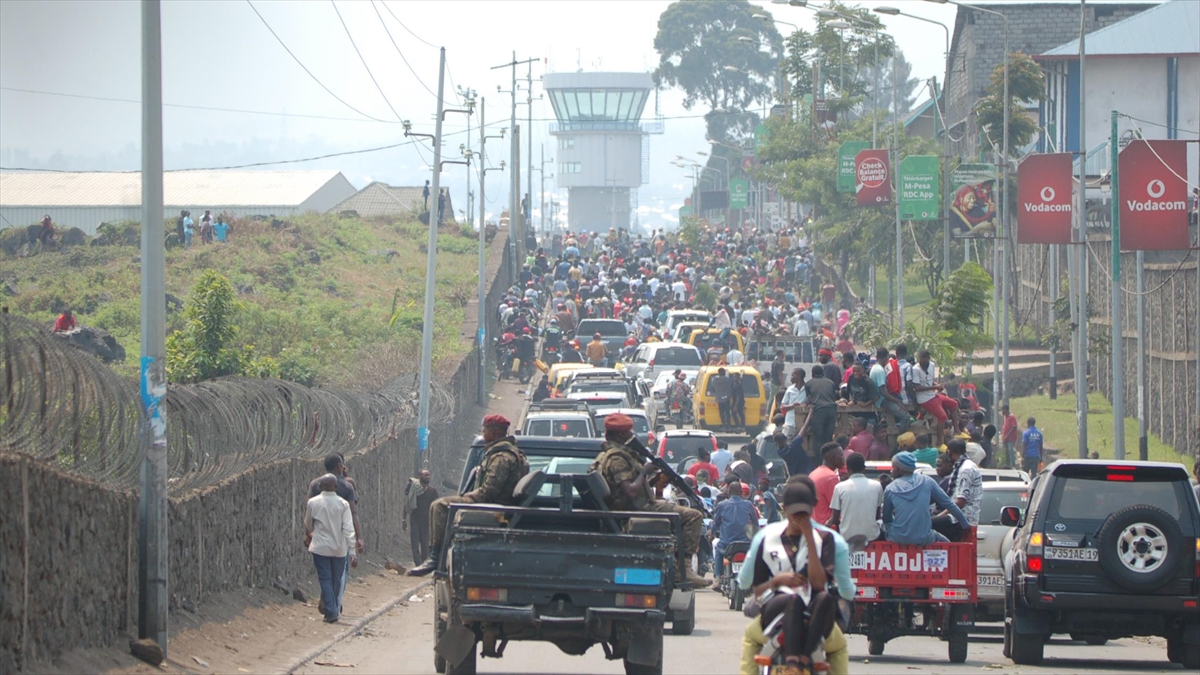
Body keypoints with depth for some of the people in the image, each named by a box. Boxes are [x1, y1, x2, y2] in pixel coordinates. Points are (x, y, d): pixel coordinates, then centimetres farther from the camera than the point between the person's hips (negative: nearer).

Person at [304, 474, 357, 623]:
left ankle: (331, 612, -9)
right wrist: (352, 551, -9)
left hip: (320, 547, -1)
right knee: (337, 580, 15)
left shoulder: (313, 503, -5)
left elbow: (308, 525, 9)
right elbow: (348, 529, -10)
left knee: (325, 579, 1)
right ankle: (336, 609, 26)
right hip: (339, 548, 1)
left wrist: (309, 534, 33)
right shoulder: (343, 504, -5)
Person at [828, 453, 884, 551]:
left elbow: (834, 519, -4)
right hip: (870, 535, 0)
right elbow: (878, 516, 6)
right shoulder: (877, 486, -3)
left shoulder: (840, 487, -7)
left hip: (847, 536, 0)